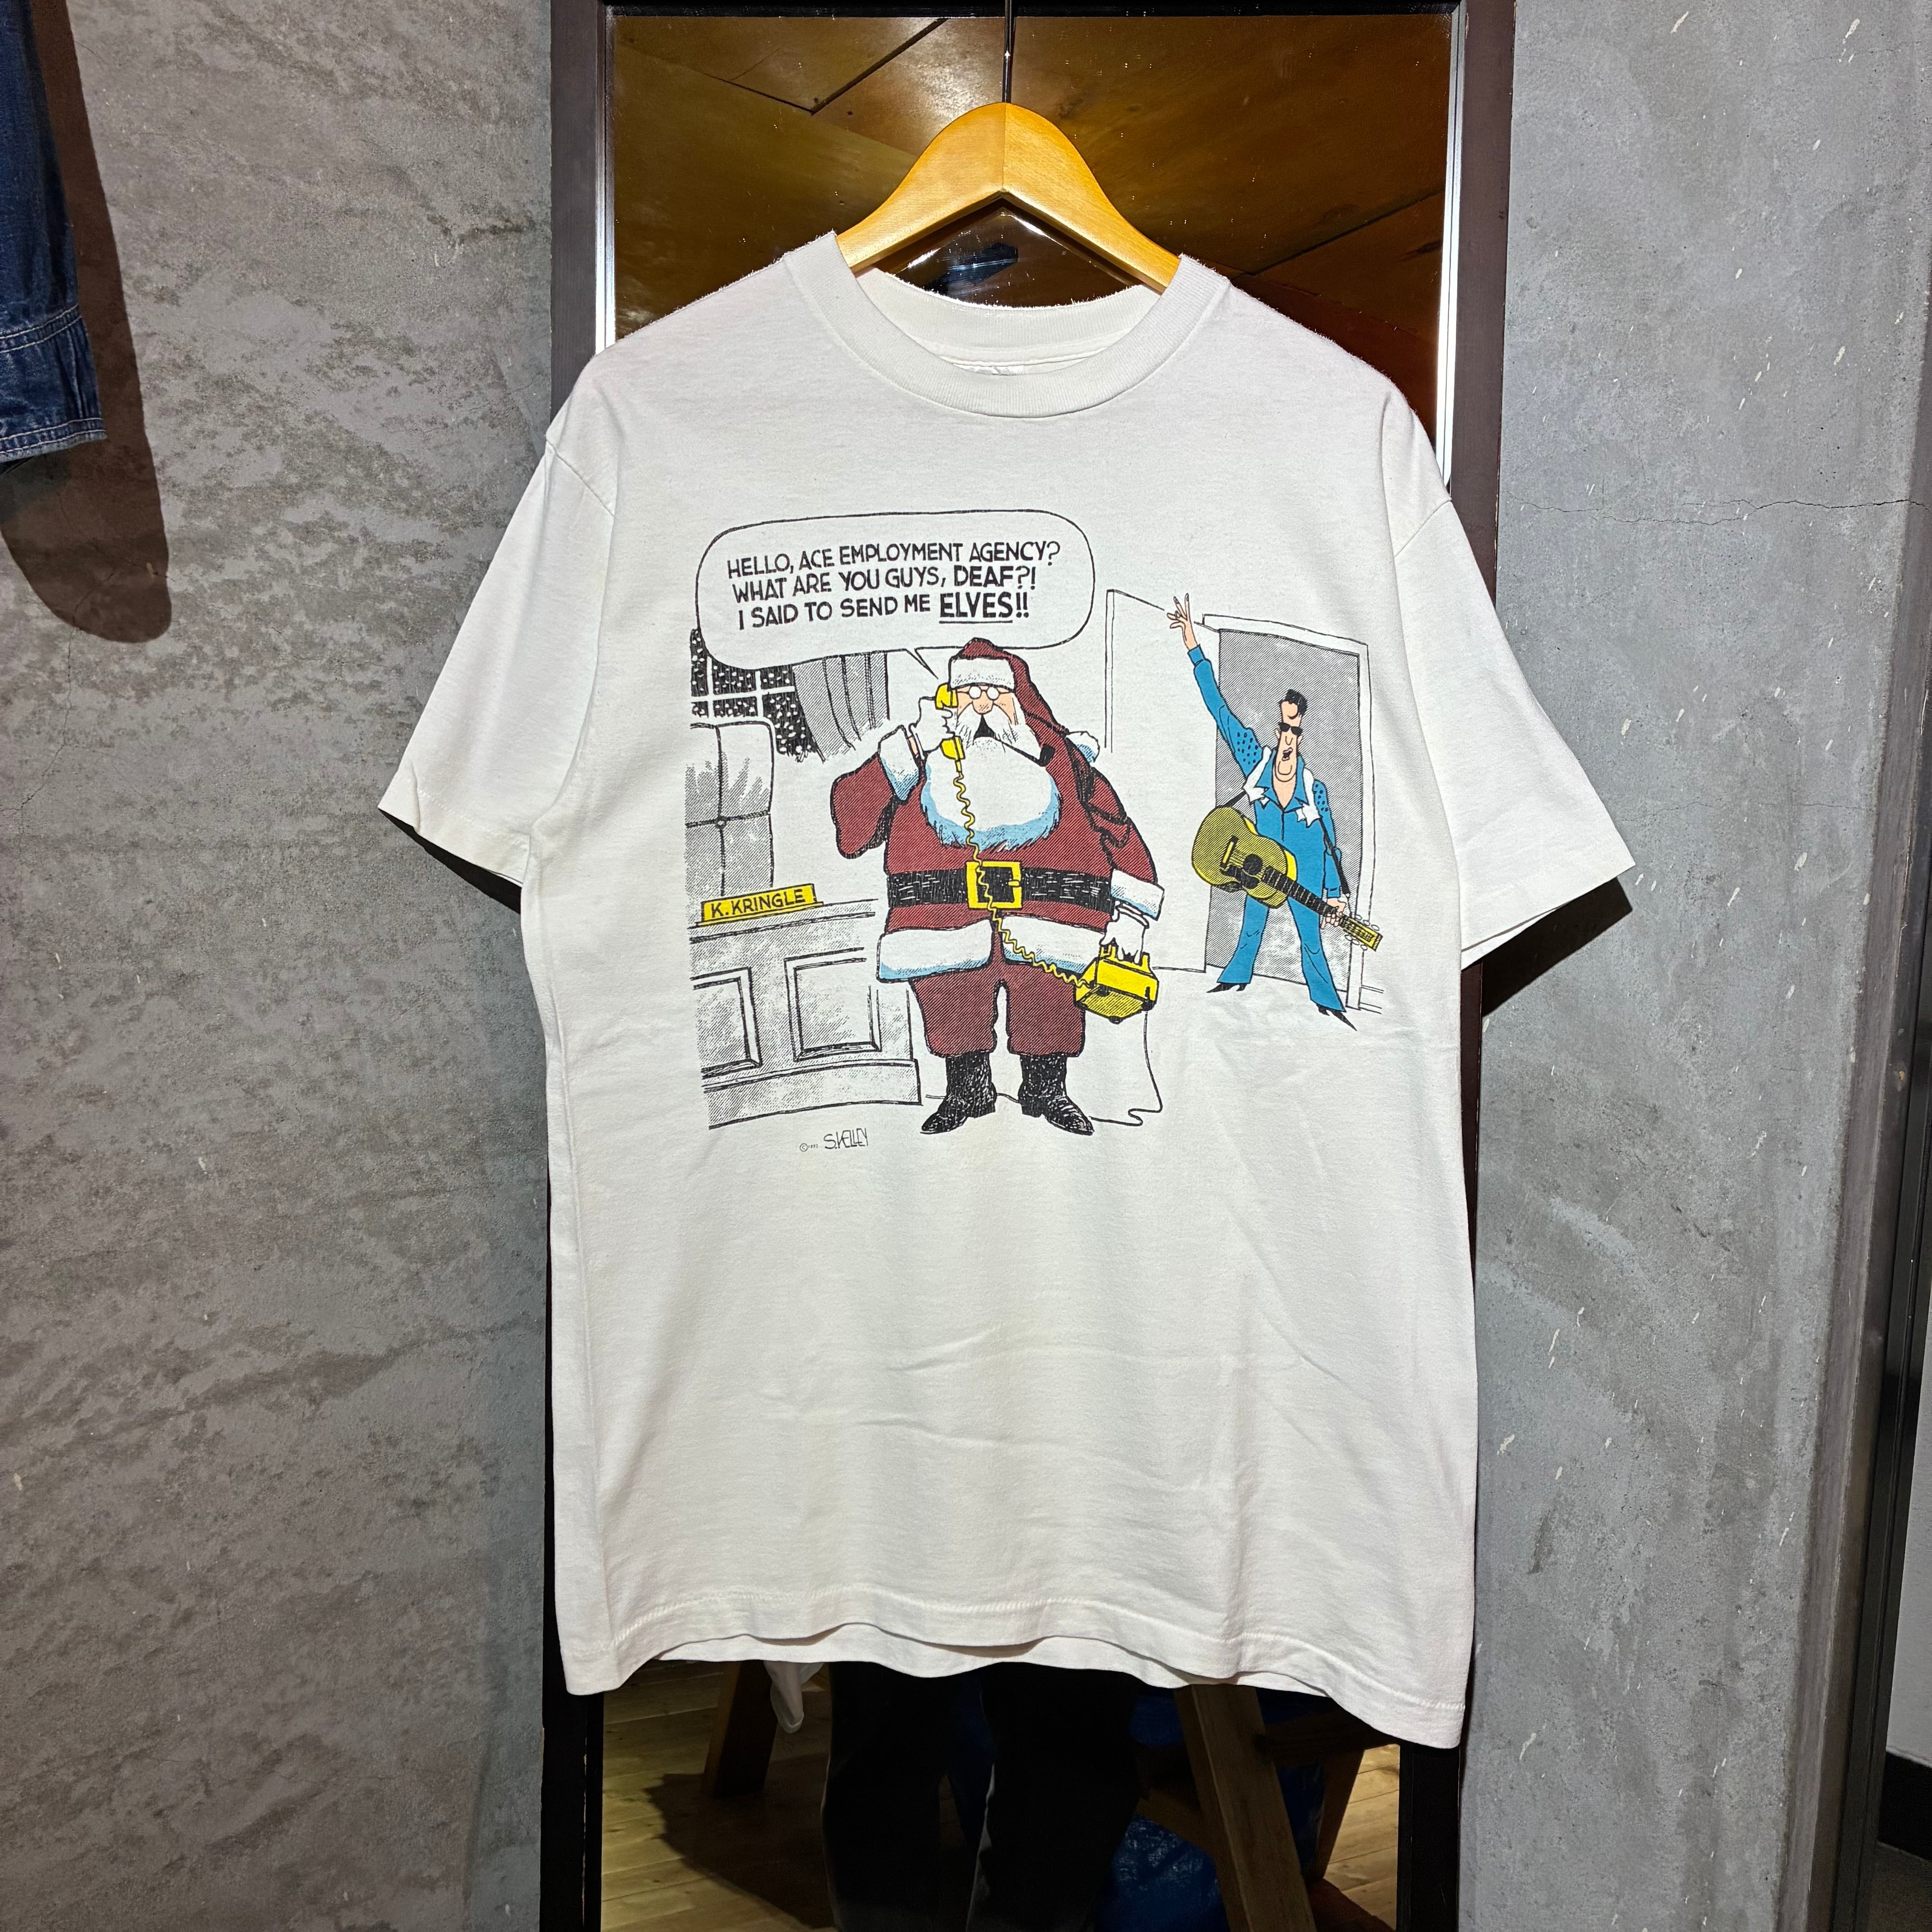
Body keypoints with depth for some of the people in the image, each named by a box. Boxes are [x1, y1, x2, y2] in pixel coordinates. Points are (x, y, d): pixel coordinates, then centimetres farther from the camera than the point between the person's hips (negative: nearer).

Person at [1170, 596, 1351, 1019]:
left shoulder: (1314, 787, -12)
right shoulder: (1255, 761, -13)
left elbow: (1329, 842, -1)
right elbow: (1220, 711, -15)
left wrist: (1336, 891, 1)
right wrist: (1195, 651, -17)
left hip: (1305, 870, -1)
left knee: (1311, 940, 2)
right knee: (1251, 928, 15)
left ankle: (1328, 1003, 13)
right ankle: (1235, 979, 38)